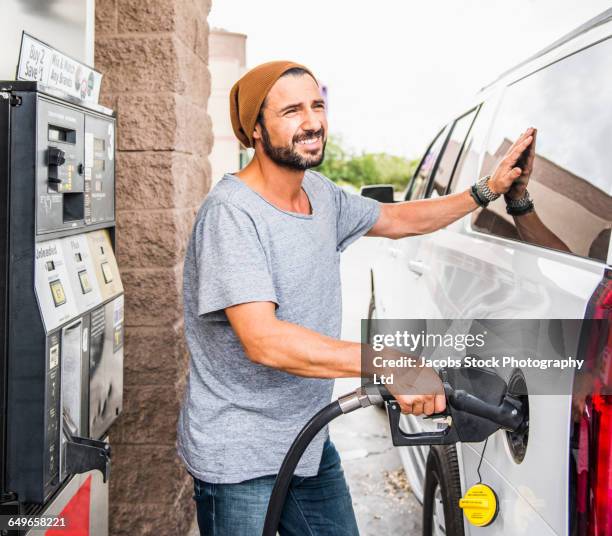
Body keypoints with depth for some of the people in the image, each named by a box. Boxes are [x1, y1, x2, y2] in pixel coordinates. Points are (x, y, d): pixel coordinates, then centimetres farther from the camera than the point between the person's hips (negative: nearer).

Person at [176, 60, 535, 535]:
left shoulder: (320, 194, 3)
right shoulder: (231, 212, -23)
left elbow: (396, 219, 22)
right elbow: (263, 340, -33)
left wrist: (487, 190, 14)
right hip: (239, 459, -8)